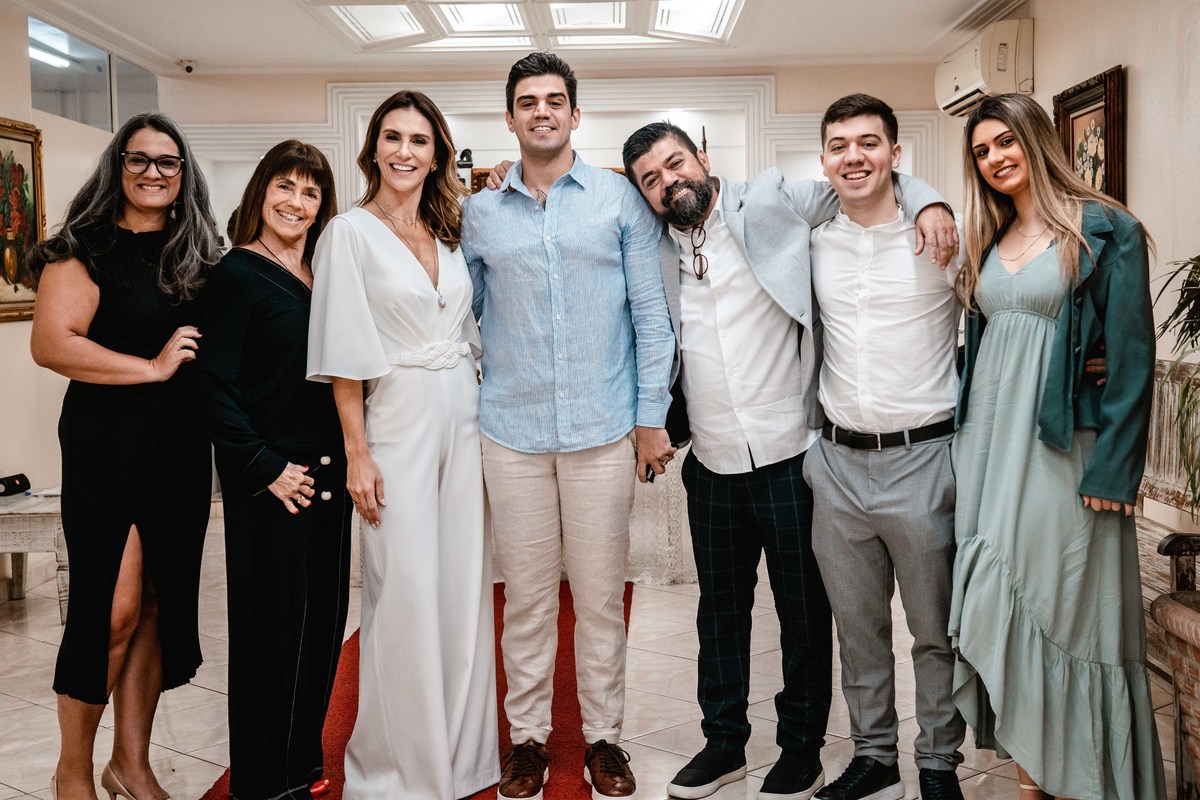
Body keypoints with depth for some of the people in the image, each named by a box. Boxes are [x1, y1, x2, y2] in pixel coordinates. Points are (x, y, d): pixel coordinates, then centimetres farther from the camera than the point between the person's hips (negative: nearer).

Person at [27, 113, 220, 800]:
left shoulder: (197, 254, 12)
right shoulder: (87, 248, -5)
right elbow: (51, 343, -16)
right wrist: (153, 367, -16)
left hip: (182, 448, 6)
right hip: (109, 443, -5)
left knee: (161, 605, 9)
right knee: (114, 608, -5)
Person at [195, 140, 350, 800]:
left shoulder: (320, 275, 12)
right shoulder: (238, 274, -8)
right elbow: (214, 388, -13)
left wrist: (344, 457, 8)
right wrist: (268, 468, -14)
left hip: (327, 472, 7)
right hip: (270, 482, -7)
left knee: (323, 617, 14)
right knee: (273, 626, 3)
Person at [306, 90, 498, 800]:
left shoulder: (451, 234, 12)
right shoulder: (352, 232, -3)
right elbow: (345, 355, -7)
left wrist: (485, 415, 9)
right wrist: (357, 452, -11)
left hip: (464, 420, 5)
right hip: (399, 421, -5)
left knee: (465, 588, 9)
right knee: (406, 594, -1)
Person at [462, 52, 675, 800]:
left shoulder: (622, 199, 2)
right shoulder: (480, 211, 8)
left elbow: (650, 312, 2)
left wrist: (652, 415, -1)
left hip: (604, 430, -1)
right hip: (512, 432, 2)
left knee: (601, 595, 8)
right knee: (526, 595, 10)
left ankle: (604, 736, 25)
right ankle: (528, 736, 25)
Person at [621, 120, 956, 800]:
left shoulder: (773, 204, -2)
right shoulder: (657, 253, 8)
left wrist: (927, 201, -13)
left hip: (789, 456, -3)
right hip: (713, 465, 4)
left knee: (804, 613, 9)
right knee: (721, 609, 16)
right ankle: (725, 743, 33)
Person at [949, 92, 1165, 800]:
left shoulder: (1105, 231, -5)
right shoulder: (989, 241, 14)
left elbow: (1131, 356, -10)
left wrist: (1112, 470, -15)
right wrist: (969, 437, 9)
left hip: (1062, 446, -6)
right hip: (991, 442, 6)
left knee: (1064, 606, 0)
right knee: (1003, 602, 8)